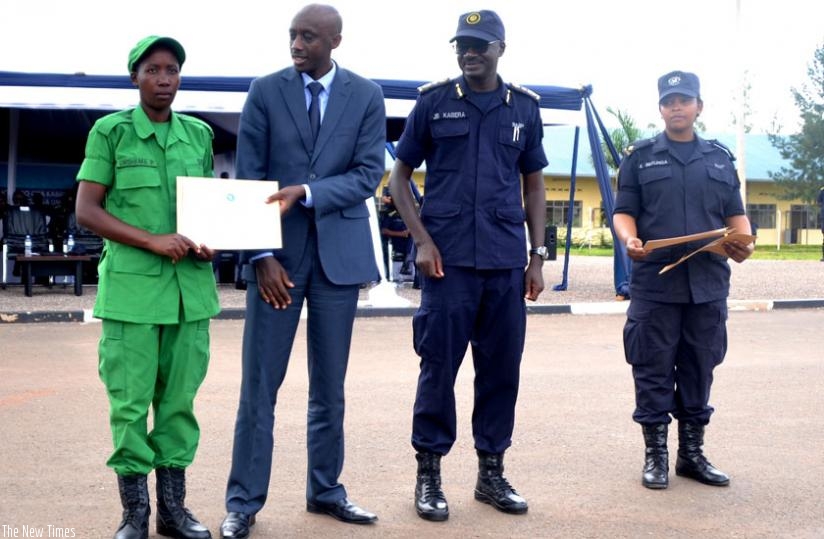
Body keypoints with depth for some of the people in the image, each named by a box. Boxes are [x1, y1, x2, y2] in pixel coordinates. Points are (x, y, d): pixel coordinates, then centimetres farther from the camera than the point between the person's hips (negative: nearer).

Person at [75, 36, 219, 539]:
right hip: (131, 287, -3)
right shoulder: (110, 132, 0)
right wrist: (153, 241, -15)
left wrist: (209, 243, -2)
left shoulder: (199, 134, 11)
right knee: (130, 400, -1)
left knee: (179, 397, 7)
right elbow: (86, 211, -4)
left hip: (190, 285, 3)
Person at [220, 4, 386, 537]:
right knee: (259, 385, 0)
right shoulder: (265, 91, 1)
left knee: (330, 385, 10)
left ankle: (325, 489, 24)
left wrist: (306, 192, -18)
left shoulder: (366, 95, 3)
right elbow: (248, 180, -2)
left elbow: (369, 174, -4)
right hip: (277, 252, -1)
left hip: (339, 251, 1)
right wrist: (262, 255, -11)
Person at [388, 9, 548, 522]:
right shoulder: (433, 101, 2)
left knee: (502, 367, 7)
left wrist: (537, 256, 7)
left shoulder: (525, 107, 9)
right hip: (448, 259, -2)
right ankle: (429, 473, 14)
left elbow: (534, 185, 14)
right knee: (439, 367, 1)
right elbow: (400, 176, 5)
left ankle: (492, 471, 21)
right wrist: (422, 240, -7)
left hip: (507, 262, 3)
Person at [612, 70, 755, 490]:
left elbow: (735, 212, 15)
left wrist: (744, 242, -6)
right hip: (654, 282, -2)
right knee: (654, 371, 0)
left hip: (708, 283, 3)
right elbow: (623, 211, 3)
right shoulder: (640, 157, 8)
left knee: (700, 370, 9)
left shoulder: (720, 158, 16)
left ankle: (692, 454, 20)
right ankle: (655, 456, 11)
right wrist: (630, 239, -18)